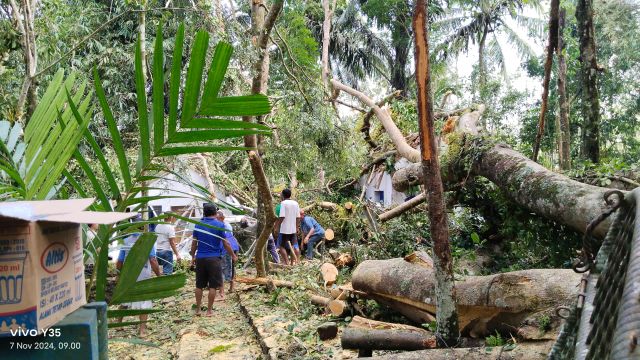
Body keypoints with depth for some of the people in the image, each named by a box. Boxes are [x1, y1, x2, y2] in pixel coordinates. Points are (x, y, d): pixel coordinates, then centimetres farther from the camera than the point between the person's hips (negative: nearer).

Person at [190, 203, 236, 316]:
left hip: (200, 258, 4)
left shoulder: (198, 225, 5)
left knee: (199, 285, 14)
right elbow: (225, 243, -5)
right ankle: (209, 311, 6)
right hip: (214, 258, -4)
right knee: (213, 286, 3)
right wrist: (233, 255, 7)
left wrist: (193, 256, 22)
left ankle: (198, 309, 20)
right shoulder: (219, 225, -6)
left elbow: (194, 243, 9)